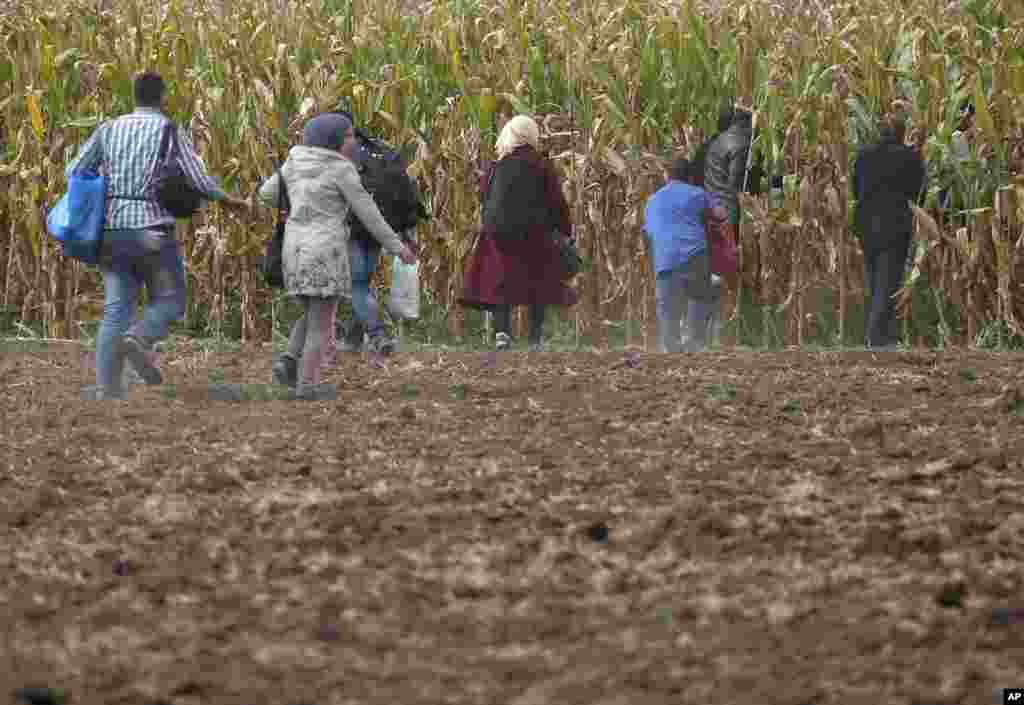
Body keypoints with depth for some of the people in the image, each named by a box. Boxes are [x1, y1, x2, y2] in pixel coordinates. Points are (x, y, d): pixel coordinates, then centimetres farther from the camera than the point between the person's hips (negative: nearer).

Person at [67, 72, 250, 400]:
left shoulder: (108, 129, 10)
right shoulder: (171, 132, -2)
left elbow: (74, 173, 9)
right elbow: (199, 181, -7)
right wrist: (231, 201, 11)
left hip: (113, 232, 4)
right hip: (153, 232, -4)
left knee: (117, 309, 4)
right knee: (168, 303, 8)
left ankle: (108, 386, -9)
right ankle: (138, 339, -24)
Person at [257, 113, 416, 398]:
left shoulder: (295, 163, 8)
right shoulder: (342, 169, -9)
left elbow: (267, 193, 18)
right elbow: (368, 212, -7)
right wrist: (395, 245, 1)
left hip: (296, 251, 6)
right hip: (326, 253, -6)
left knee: (313, 313, 20)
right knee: (322, 322, 2)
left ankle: (288, 363, 5)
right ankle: (307, 384, -1)